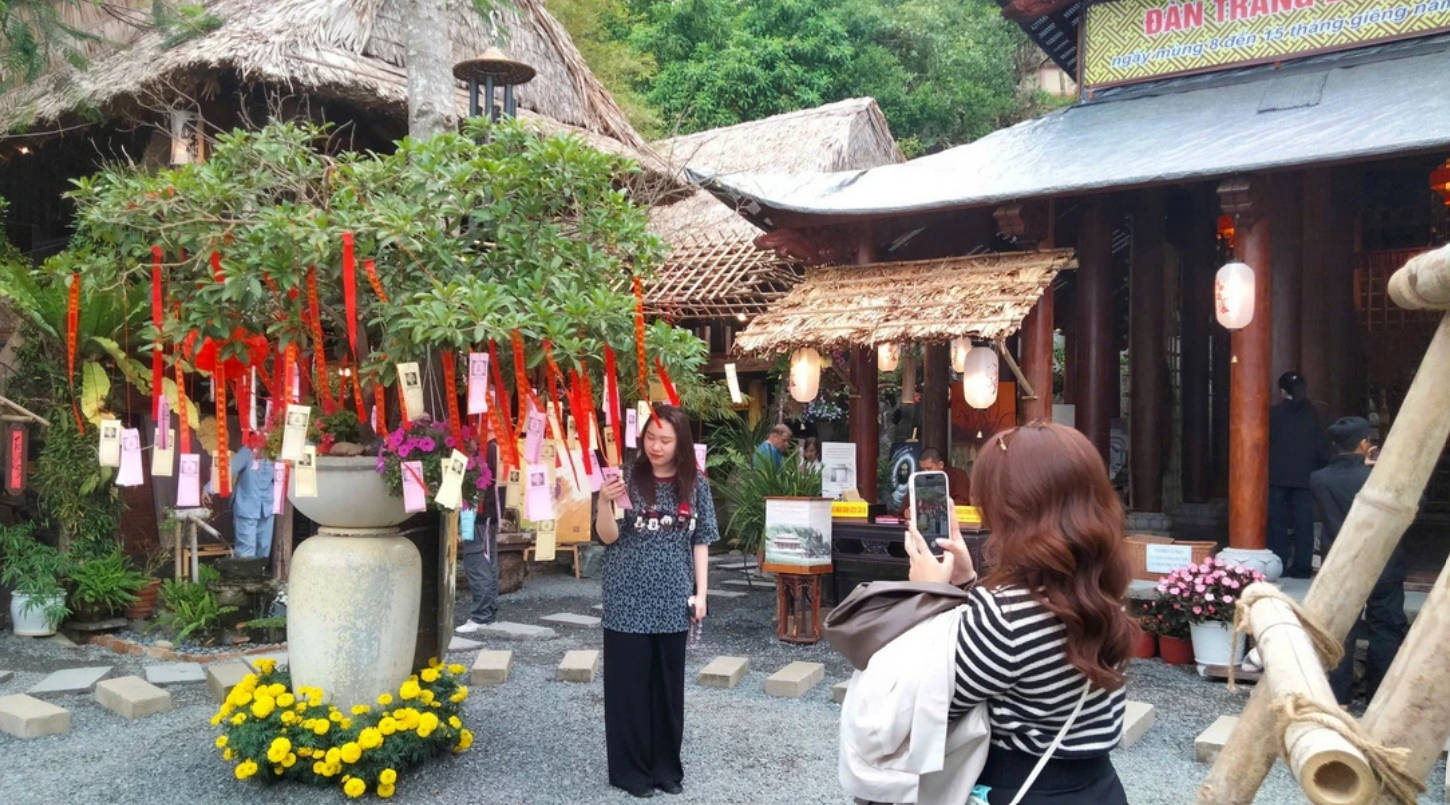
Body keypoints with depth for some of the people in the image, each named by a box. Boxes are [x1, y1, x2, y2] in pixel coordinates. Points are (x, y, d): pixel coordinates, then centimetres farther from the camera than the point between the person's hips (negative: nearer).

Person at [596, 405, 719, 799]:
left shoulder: (695, 486, 3)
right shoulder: (629, 477, -5)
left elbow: (700, 541, 8)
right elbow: (608, 537, -7)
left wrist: (700, 592, 3)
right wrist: (605, 502, -26)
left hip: (672, 602, 3)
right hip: (629, 600, -2)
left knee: (668, 685, 11)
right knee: (628, 685, 4)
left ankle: (666, 765, 24)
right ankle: (629, 768, 17)